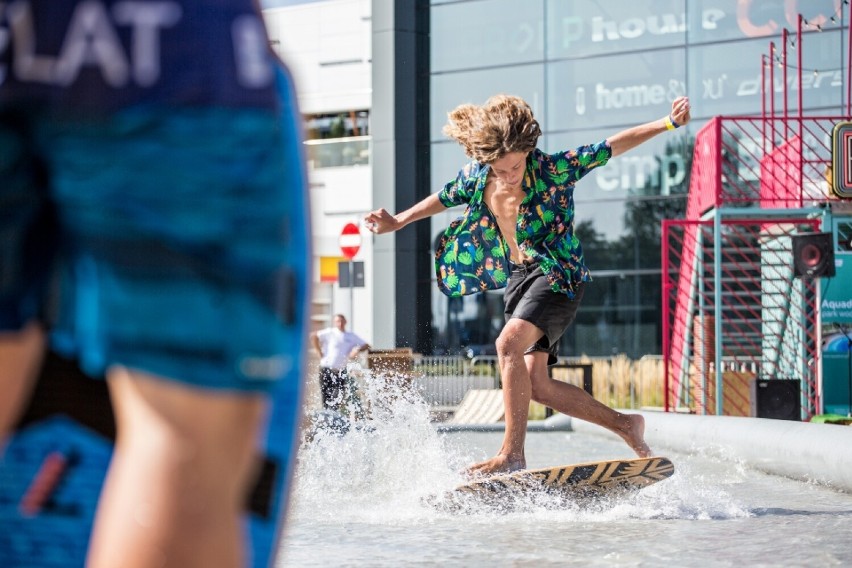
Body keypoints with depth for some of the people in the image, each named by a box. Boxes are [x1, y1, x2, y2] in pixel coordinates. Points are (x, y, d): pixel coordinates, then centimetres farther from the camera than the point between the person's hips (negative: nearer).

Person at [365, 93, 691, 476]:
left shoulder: (553, 169, -14)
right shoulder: (476, 176, 0)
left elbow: (611, 147, -9)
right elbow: (445, 197, 21)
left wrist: (668, 124, -16)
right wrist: (398, 222, 28)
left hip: (556, 273, -7)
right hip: (517, 280, 7)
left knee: (509, 343, -29)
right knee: (535, 384, 0)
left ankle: (512, 454, -29)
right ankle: (624, 424, 15)